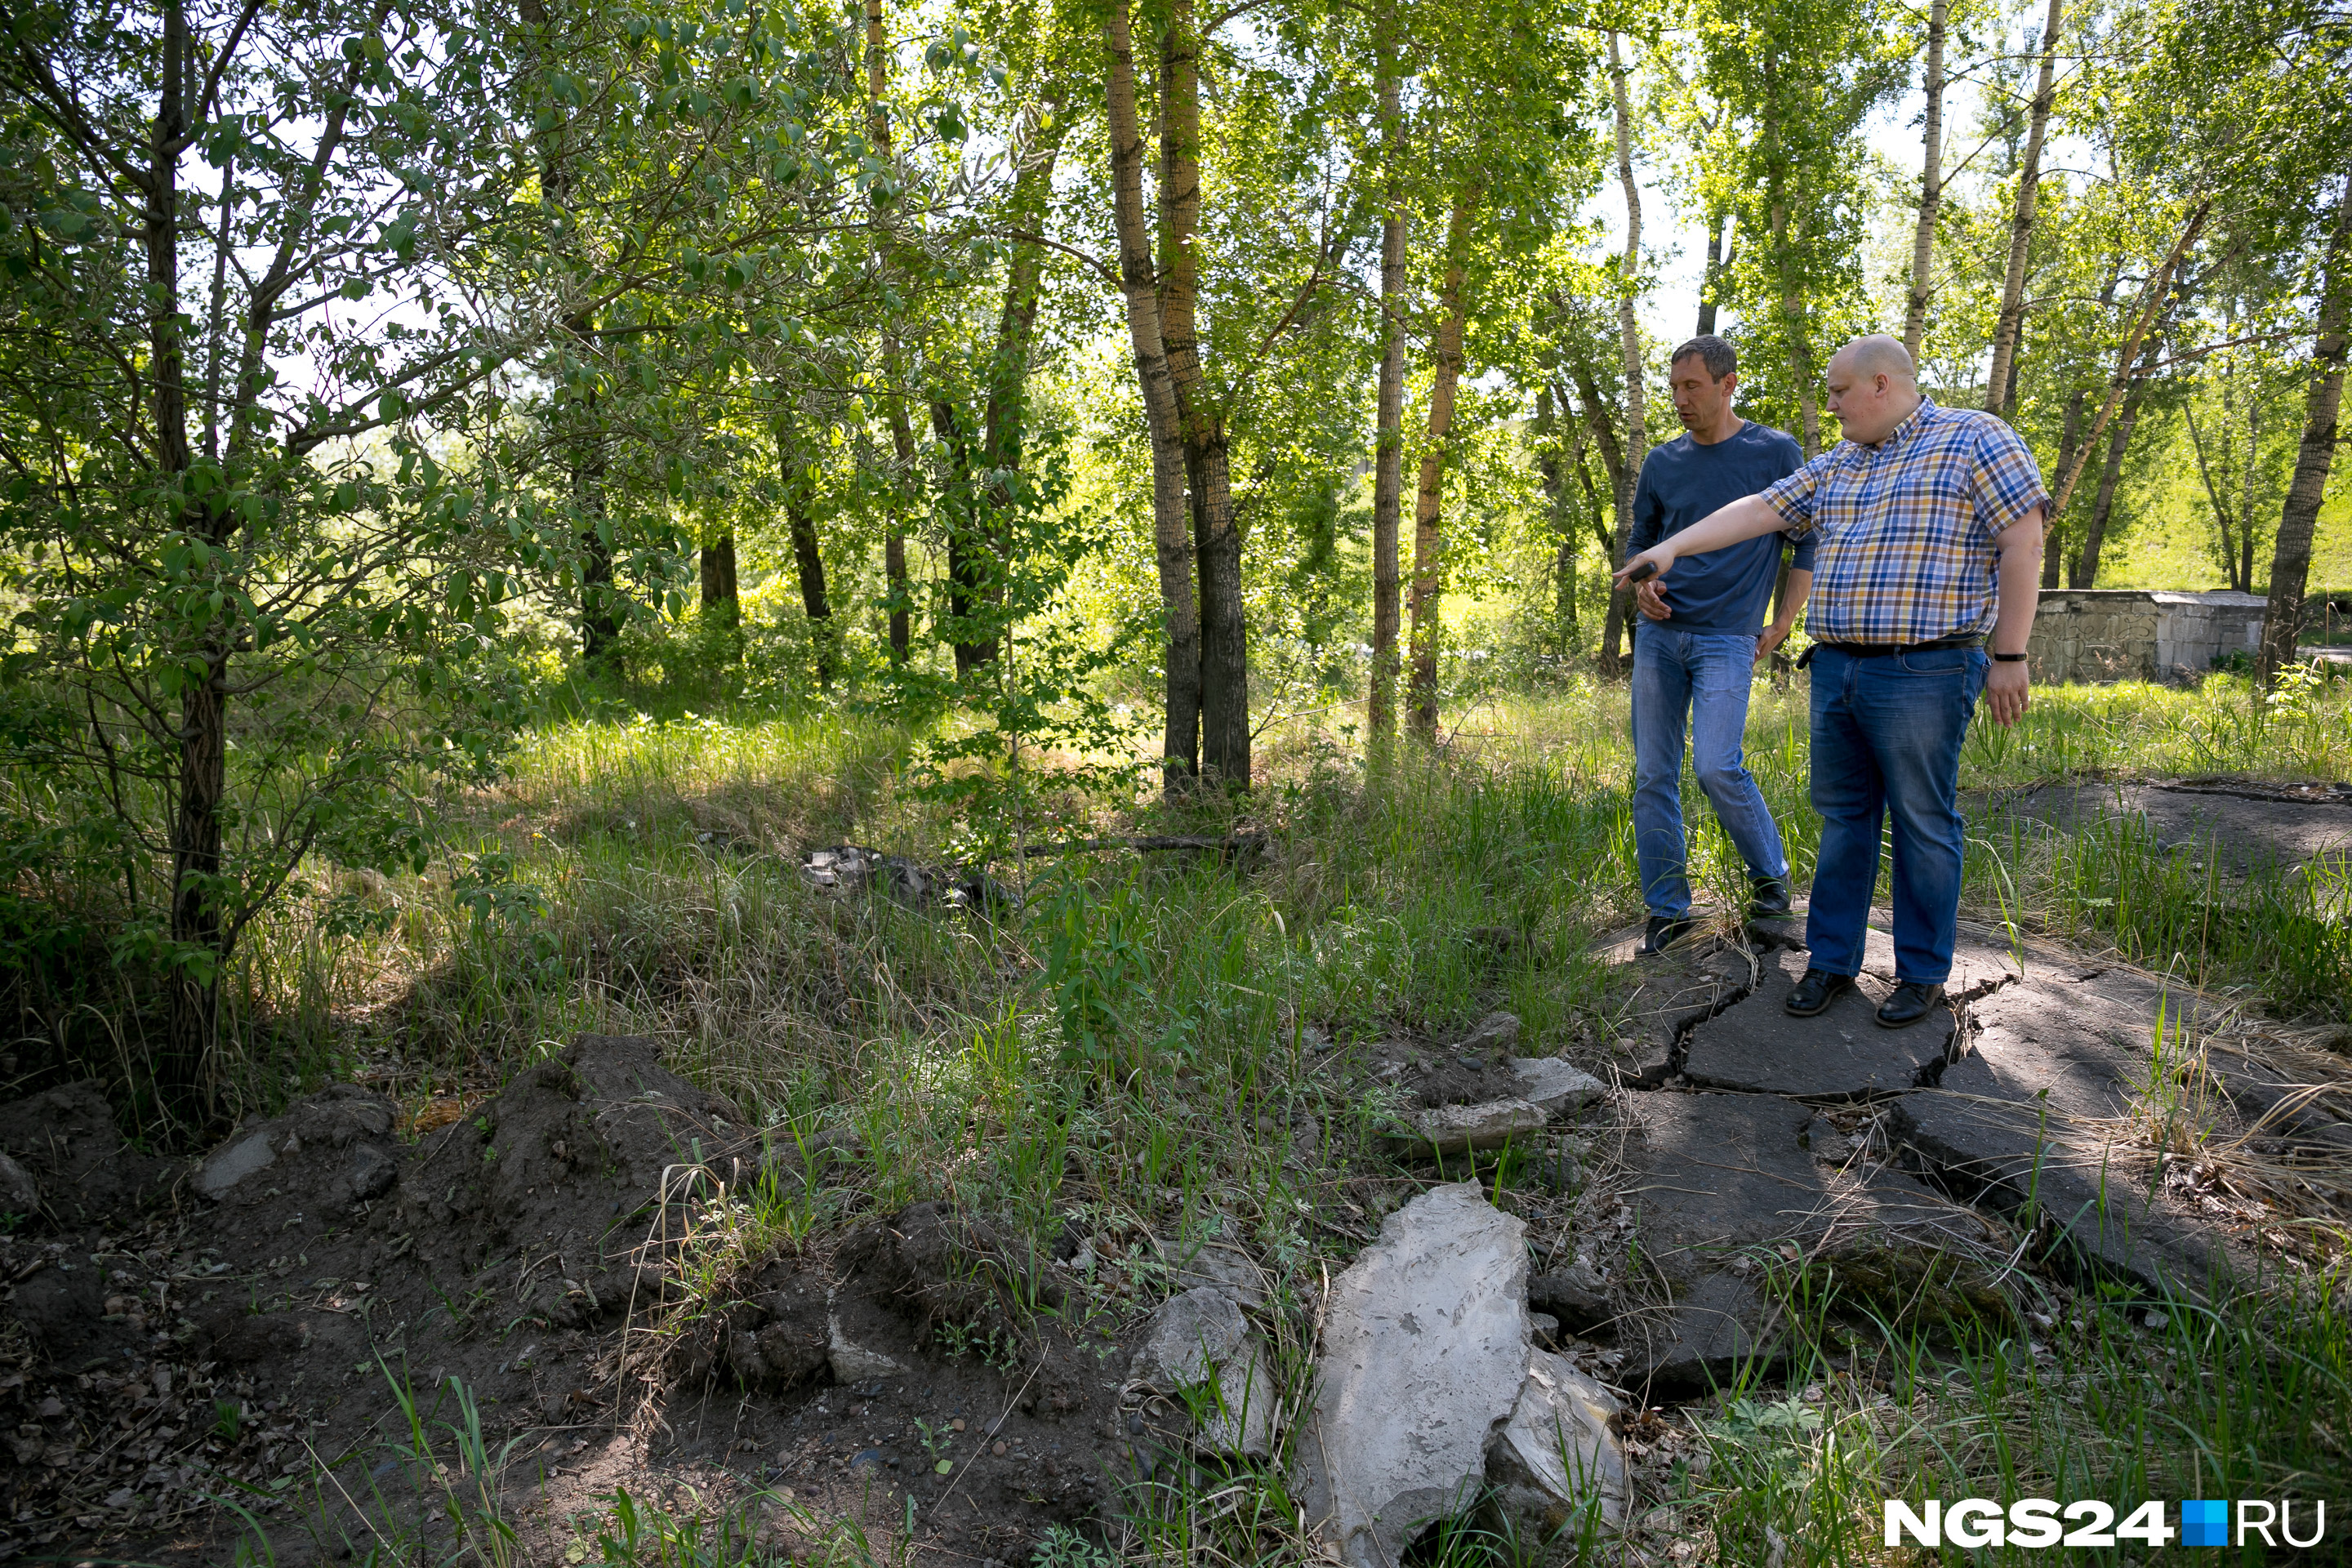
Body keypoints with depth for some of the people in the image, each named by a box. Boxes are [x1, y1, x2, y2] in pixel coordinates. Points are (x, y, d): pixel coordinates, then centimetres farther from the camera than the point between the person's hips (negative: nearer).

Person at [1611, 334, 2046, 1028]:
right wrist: (1671, 547, 4)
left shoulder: (1975, 439, -4)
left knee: (1923, 826, 2)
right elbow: (1758, 511, 15)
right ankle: (1831, 960, 20)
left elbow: (2023, 542, -9)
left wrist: (2009, 657, -12)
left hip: (1923, 675, -6)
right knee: (1843, 817, 11)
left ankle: (1924, 973, 14)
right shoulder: (1836, 465, 16)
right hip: (1837, 671, 7)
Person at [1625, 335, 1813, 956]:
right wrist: (1642, 586, -1)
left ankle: (1770, 874, 11)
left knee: (1717, 768, -16)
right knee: (1652, 777, 2)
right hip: (1658, 636, 4)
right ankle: (1667, 910, 13)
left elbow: (1808, 542, 4)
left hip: (1727, 637, -4)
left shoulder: (1776, 453, 0)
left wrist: (1780, 628, -1)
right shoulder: (1662, 463, 10)